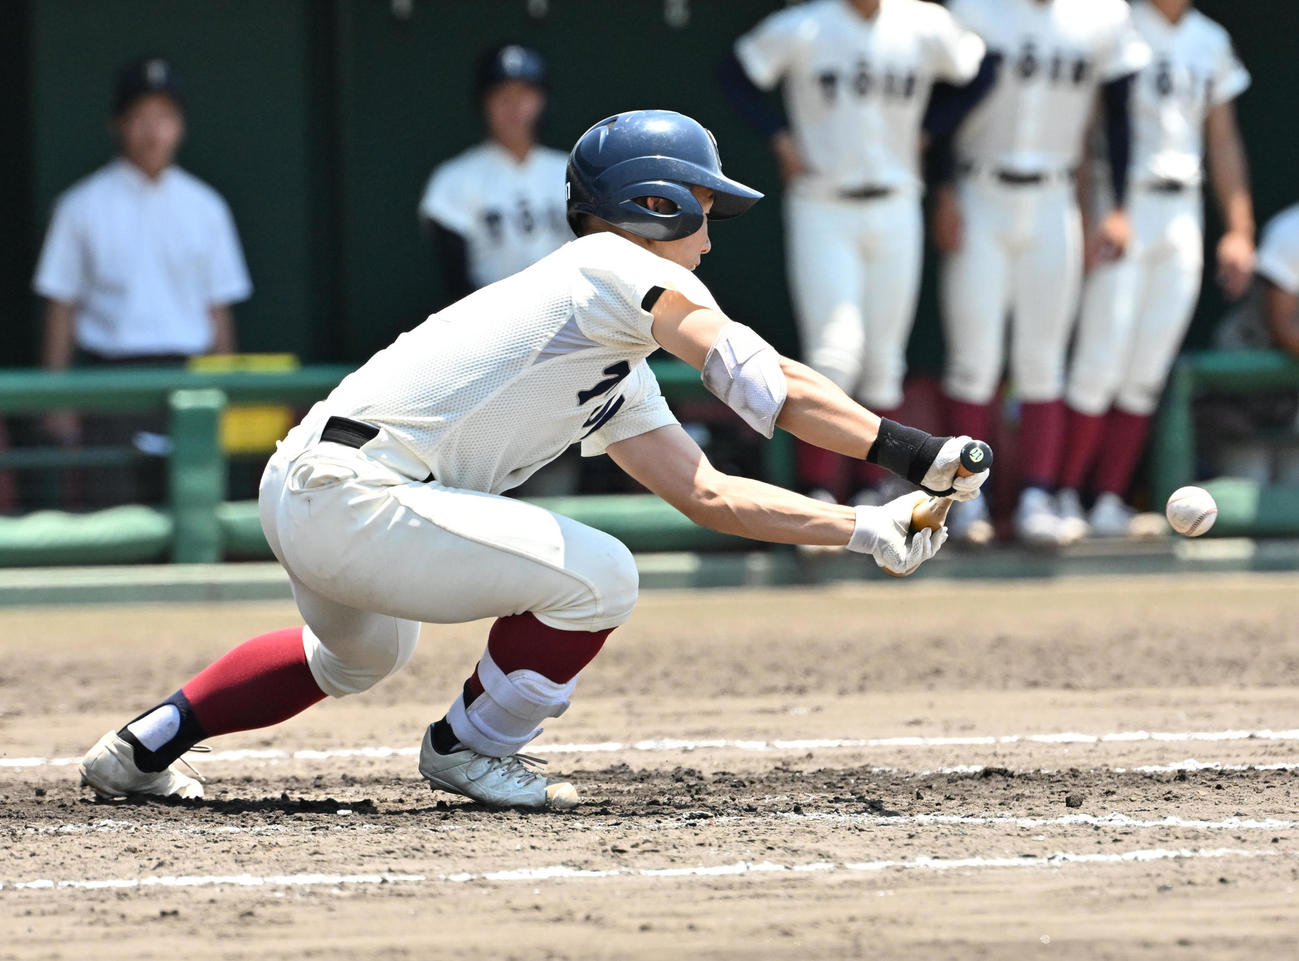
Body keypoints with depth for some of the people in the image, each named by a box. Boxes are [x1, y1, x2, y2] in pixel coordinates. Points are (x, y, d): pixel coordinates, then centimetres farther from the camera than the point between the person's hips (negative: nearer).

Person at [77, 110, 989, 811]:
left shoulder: (618, 378, 22)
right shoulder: (617, 265, -6)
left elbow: (707, 493, 21)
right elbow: (770, 386, -15)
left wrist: (864, 529, 14)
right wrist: (914, 452, -15)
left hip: (301, 490, 11)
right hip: (350, 496, -11)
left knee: (364, 651, 38)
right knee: (597, 575, -13)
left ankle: (144, 747, 38)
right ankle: (470, 750, 6)